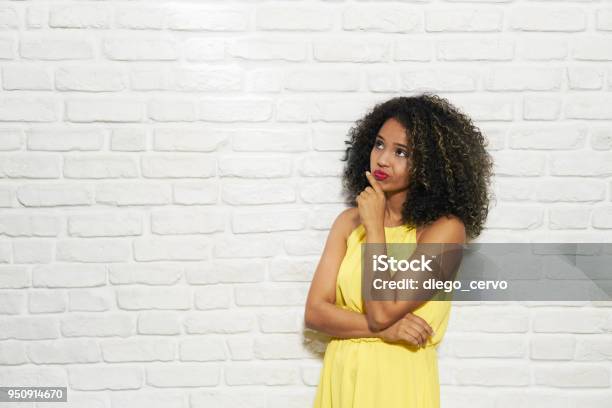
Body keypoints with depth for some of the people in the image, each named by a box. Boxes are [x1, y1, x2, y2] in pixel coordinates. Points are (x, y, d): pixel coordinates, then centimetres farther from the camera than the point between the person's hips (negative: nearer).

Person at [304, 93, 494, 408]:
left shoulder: (445, 228, -14)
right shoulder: (349, 221, 0)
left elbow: (382, 312, -20)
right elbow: (314, 311, -5)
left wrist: (375, 226, -17)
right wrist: (385, 330, -18)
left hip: (398, 380, -4)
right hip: (341, 375, 4)